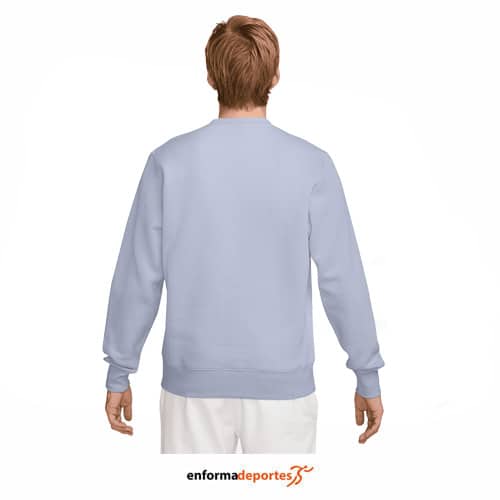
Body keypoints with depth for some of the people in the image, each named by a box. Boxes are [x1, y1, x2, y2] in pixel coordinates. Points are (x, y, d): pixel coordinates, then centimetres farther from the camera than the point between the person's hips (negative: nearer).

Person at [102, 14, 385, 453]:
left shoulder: (169, 161, -8)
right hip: (282, 383, 0)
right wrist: (368, 375, 3)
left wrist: (119, 372, 6)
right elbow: (342, 279, -8)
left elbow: (138, 278, -5)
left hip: (195, 381, 1)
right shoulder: (311, 165, -10)